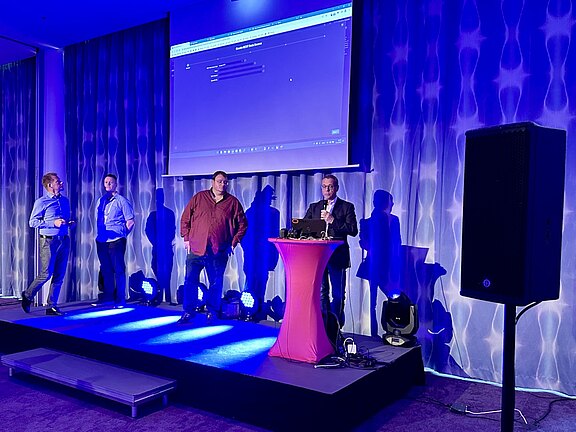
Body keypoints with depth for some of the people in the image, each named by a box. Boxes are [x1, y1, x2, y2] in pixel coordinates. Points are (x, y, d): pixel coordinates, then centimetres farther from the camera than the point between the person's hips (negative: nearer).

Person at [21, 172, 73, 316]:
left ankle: (52, 306, 14)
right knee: (46, 274, -5)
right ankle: (27, 296, 20)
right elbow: (33, 222, -8)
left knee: (59, 276, 5)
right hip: (48, 241, -6)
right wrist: (53, 223, -16)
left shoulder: (65, 200, 14)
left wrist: (69, 223, 4)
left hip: (64, 240, 6)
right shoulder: (41, 202, -5)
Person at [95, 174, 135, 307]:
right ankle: (108, 297, 20)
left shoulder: (121, 201, -2)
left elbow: (130, 221, -3)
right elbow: (98, 220, 21)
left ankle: (120, 299, 4)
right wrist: (99, 234, 12)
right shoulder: (101, 201, 14)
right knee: (105, 270, 11)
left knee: (118, 270, -2)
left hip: (116, 241, -6)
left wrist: (122, 234, 0)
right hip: (102, 241, 6)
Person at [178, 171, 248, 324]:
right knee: (190, 281, 2)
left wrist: (233, 242, 3)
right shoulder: (198, 198, 7)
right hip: (195, 248, 0)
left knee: (216, 284, 6)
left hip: (219, 252, 0)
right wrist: (186, 238, 4)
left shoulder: (233, 202, 6)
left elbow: (242, 224, 10)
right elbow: (185, 219, 11)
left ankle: (212, 313, 20)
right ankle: (188, 312, 15)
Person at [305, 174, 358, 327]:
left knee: (338, 294, 2)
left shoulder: (347, 207, 3)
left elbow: (353, 230, -9)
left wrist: (332, 220, -15)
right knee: (321, 292, 8)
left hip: (337, 256, -3)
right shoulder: (314, 207, 15)